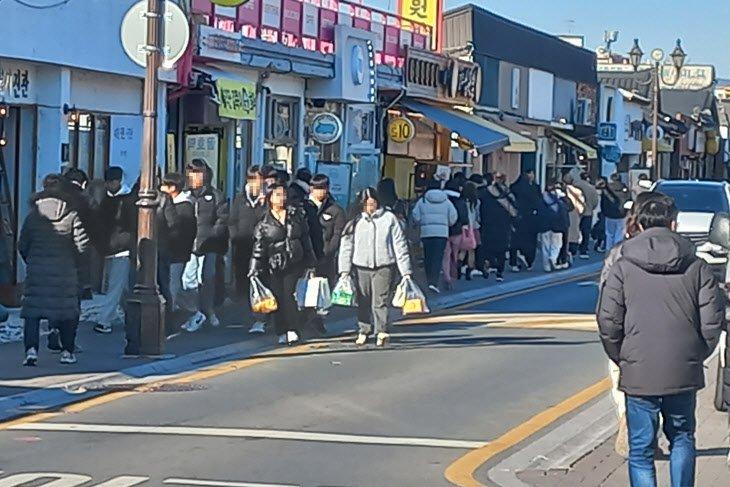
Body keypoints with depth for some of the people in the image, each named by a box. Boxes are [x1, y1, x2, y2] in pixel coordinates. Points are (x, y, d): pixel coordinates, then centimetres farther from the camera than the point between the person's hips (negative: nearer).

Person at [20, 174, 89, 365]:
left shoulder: (33, 216, 1)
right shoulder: (72, 216, -3)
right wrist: (74, 263, 10)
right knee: (67, 309, 11)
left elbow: (22, 245, 6)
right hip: (65, 270, 0)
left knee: (32, 310, 2)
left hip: (36, 270, 0)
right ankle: (67, 351, 14)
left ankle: (31, 349, -14)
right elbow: (82, 244, -7)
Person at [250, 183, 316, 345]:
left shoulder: (296, 215, 8)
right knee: (277, 298, 0)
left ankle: (293, 330, -6)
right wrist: (255, 269, -4)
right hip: (273, 266, 0)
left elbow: (305, 239, 13)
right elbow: (259, 248, 2)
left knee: (289, 295, -11)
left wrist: (310, 263, 12)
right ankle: (282, 333, 9)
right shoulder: (264, 223, 3)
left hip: (294, 264, 0)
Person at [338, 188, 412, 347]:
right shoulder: (355, 222, 6)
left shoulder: (389, 218, 1)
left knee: (380, 300, -11)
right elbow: (346, 247, 7)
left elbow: (400, 245, 2)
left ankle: (381, 332, -15)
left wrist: (406, 271, -1)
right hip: (361, 267, 2)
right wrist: (344, 270, -3)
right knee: (363, 302, 7)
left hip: (384, 267, -2)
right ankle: (363, 331, 18)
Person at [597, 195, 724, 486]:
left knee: (640, 450, 6)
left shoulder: (623, 268, -2)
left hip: (639, 374, -1)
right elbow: (713, 320, -2)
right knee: (682, 439, 22)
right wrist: (697, 355, 14)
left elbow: (608, 320, -6)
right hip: (685, 374, 2)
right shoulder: (697, 268, 1)